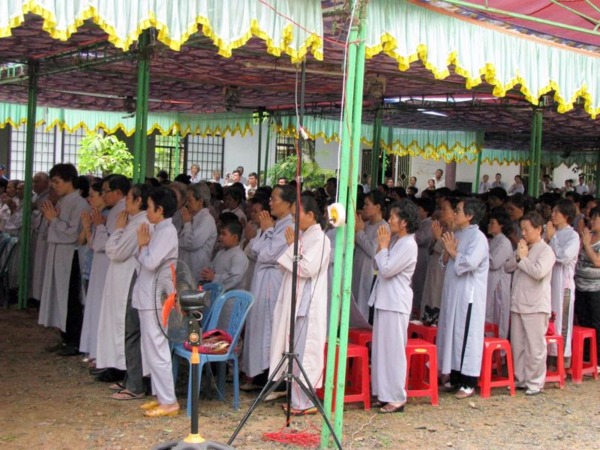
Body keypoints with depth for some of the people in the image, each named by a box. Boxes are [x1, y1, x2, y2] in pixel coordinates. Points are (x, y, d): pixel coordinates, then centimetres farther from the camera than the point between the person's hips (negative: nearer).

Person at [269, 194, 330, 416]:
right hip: (295, 301, 9)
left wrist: (293, 246, -11)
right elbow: (289, 267, 19)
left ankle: (305, 403, -1)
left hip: (308, 304, -9)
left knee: (304, 351, -7)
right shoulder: (303, 237, 15)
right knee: (295, 351, 12)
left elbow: (308, 268, -20)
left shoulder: (319, 238, -11)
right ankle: (297, 399, 19)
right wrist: (292, 246, 4)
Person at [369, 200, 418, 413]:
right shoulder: (395, 241, 13)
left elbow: (386, 270, -20)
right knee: (383, 348, 12)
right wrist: (382, 245, 4)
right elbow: (378, 266, 15)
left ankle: (396, 398, 0)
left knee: (393, 350, -5)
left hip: (395, 303, -9)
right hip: (385, 300, 9)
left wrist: (383, 246, -9)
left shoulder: (408, 245, -15)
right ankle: (385, 393, 20)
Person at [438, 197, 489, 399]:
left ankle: (469, 383, 0)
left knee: (466, 335, -5)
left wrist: (453, 251, -10)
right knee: (451, 332, 11)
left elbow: (469, 263, -25)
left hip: (469, 294, -9)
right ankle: (455, 377, 20)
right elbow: (445, 262, 16)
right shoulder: (456, 234, 13)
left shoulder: (478, 237, -13)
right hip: (452, 291, 9)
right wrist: (447, 251, -4)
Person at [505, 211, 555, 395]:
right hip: (517, 304, 7)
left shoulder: (546, 251, -8)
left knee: (535, 346, -2)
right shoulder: (522, 248, 15)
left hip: (535, 306, -7)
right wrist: (518, 257, -5)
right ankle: (520, 379, 21)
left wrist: (523, 258, -11)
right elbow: (507, 267, 11)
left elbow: (538, 272, -23)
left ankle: (535, 382, 7)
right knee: (517, 345, 11)